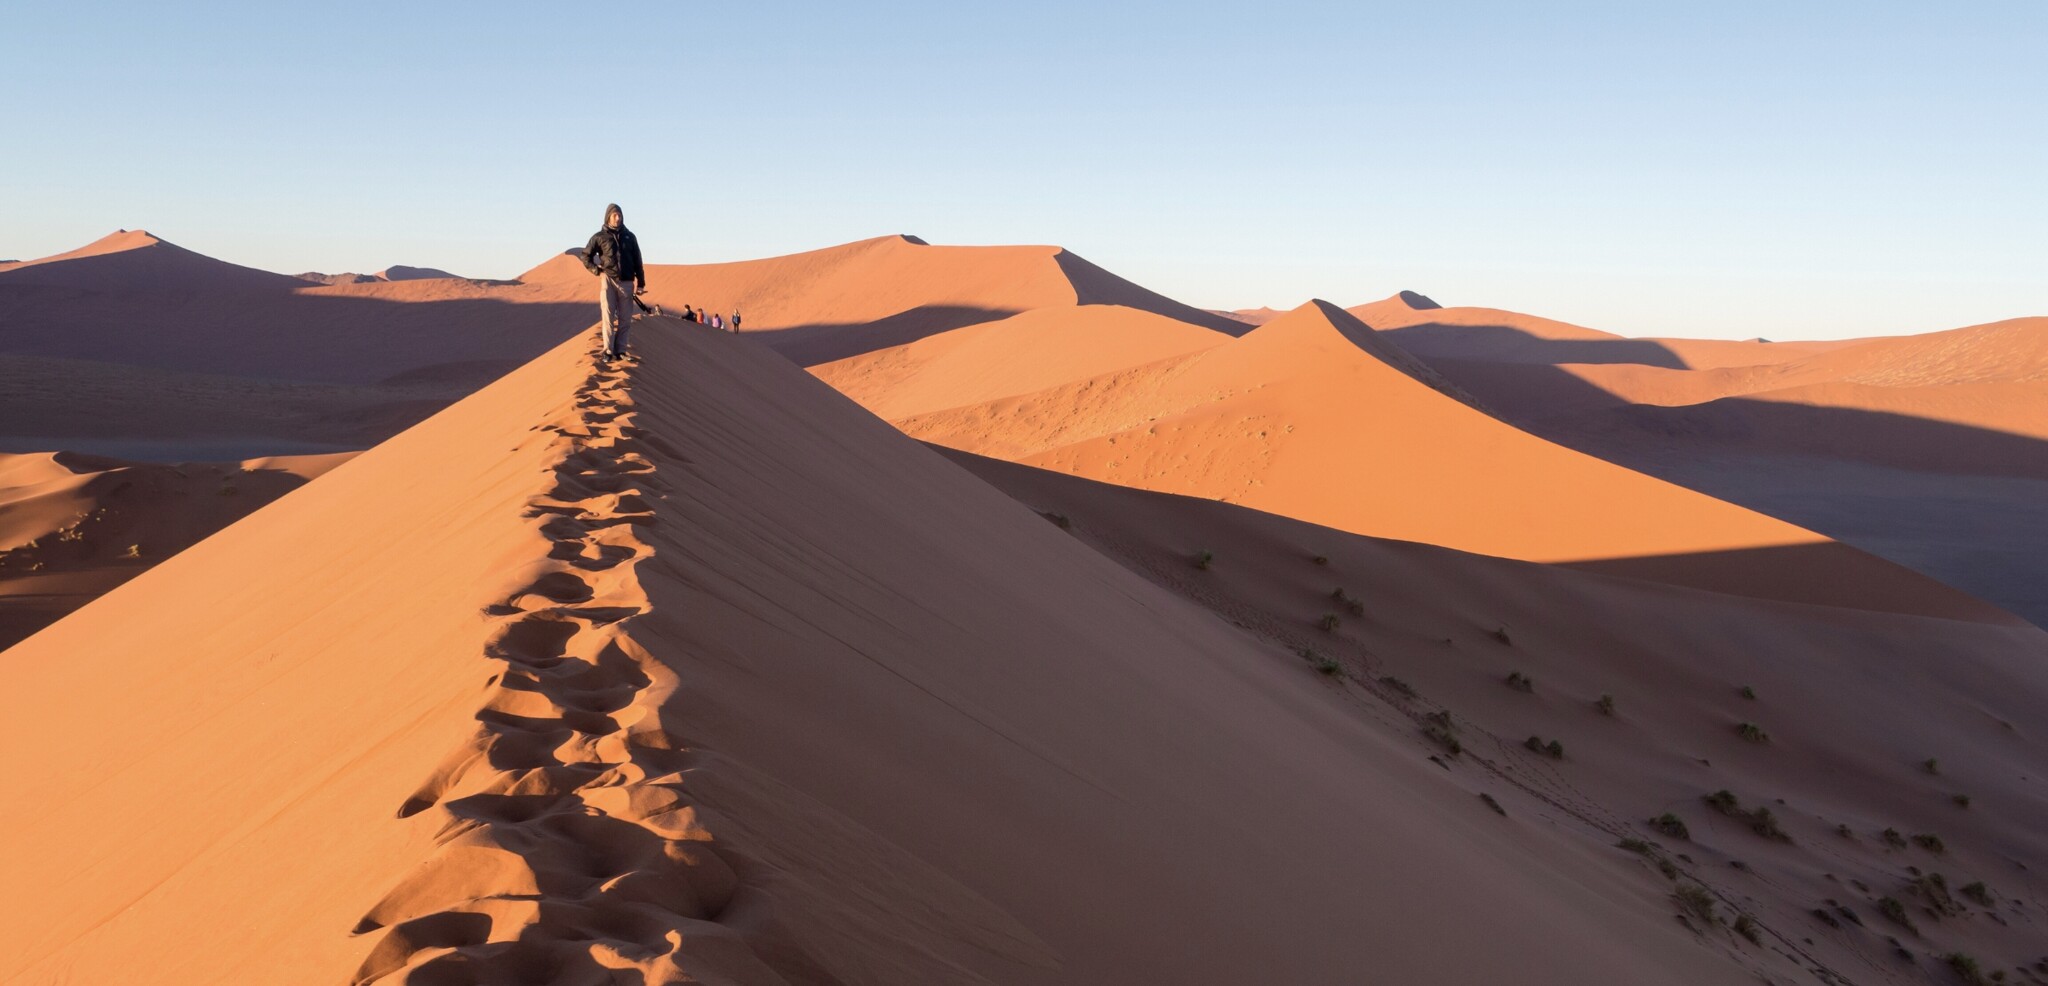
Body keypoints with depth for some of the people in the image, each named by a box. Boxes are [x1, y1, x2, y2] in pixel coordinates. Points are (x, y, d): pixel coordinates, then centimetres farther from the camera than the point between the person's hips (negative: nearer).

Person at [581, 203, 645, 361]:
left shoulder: (629, 236, 11)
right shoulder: (600, 237, 4)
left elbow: (637, 261, 12)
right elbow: (586, 256, 12)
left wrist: (640, 282, 7)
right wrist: (597, 270, 0)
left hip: (626, 282, 3)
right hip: (608, 281, -3)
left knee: (625, 319, 2)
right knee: (608, 317, -6)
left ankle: (620, 350, 9)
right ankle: (608, 351, -5)